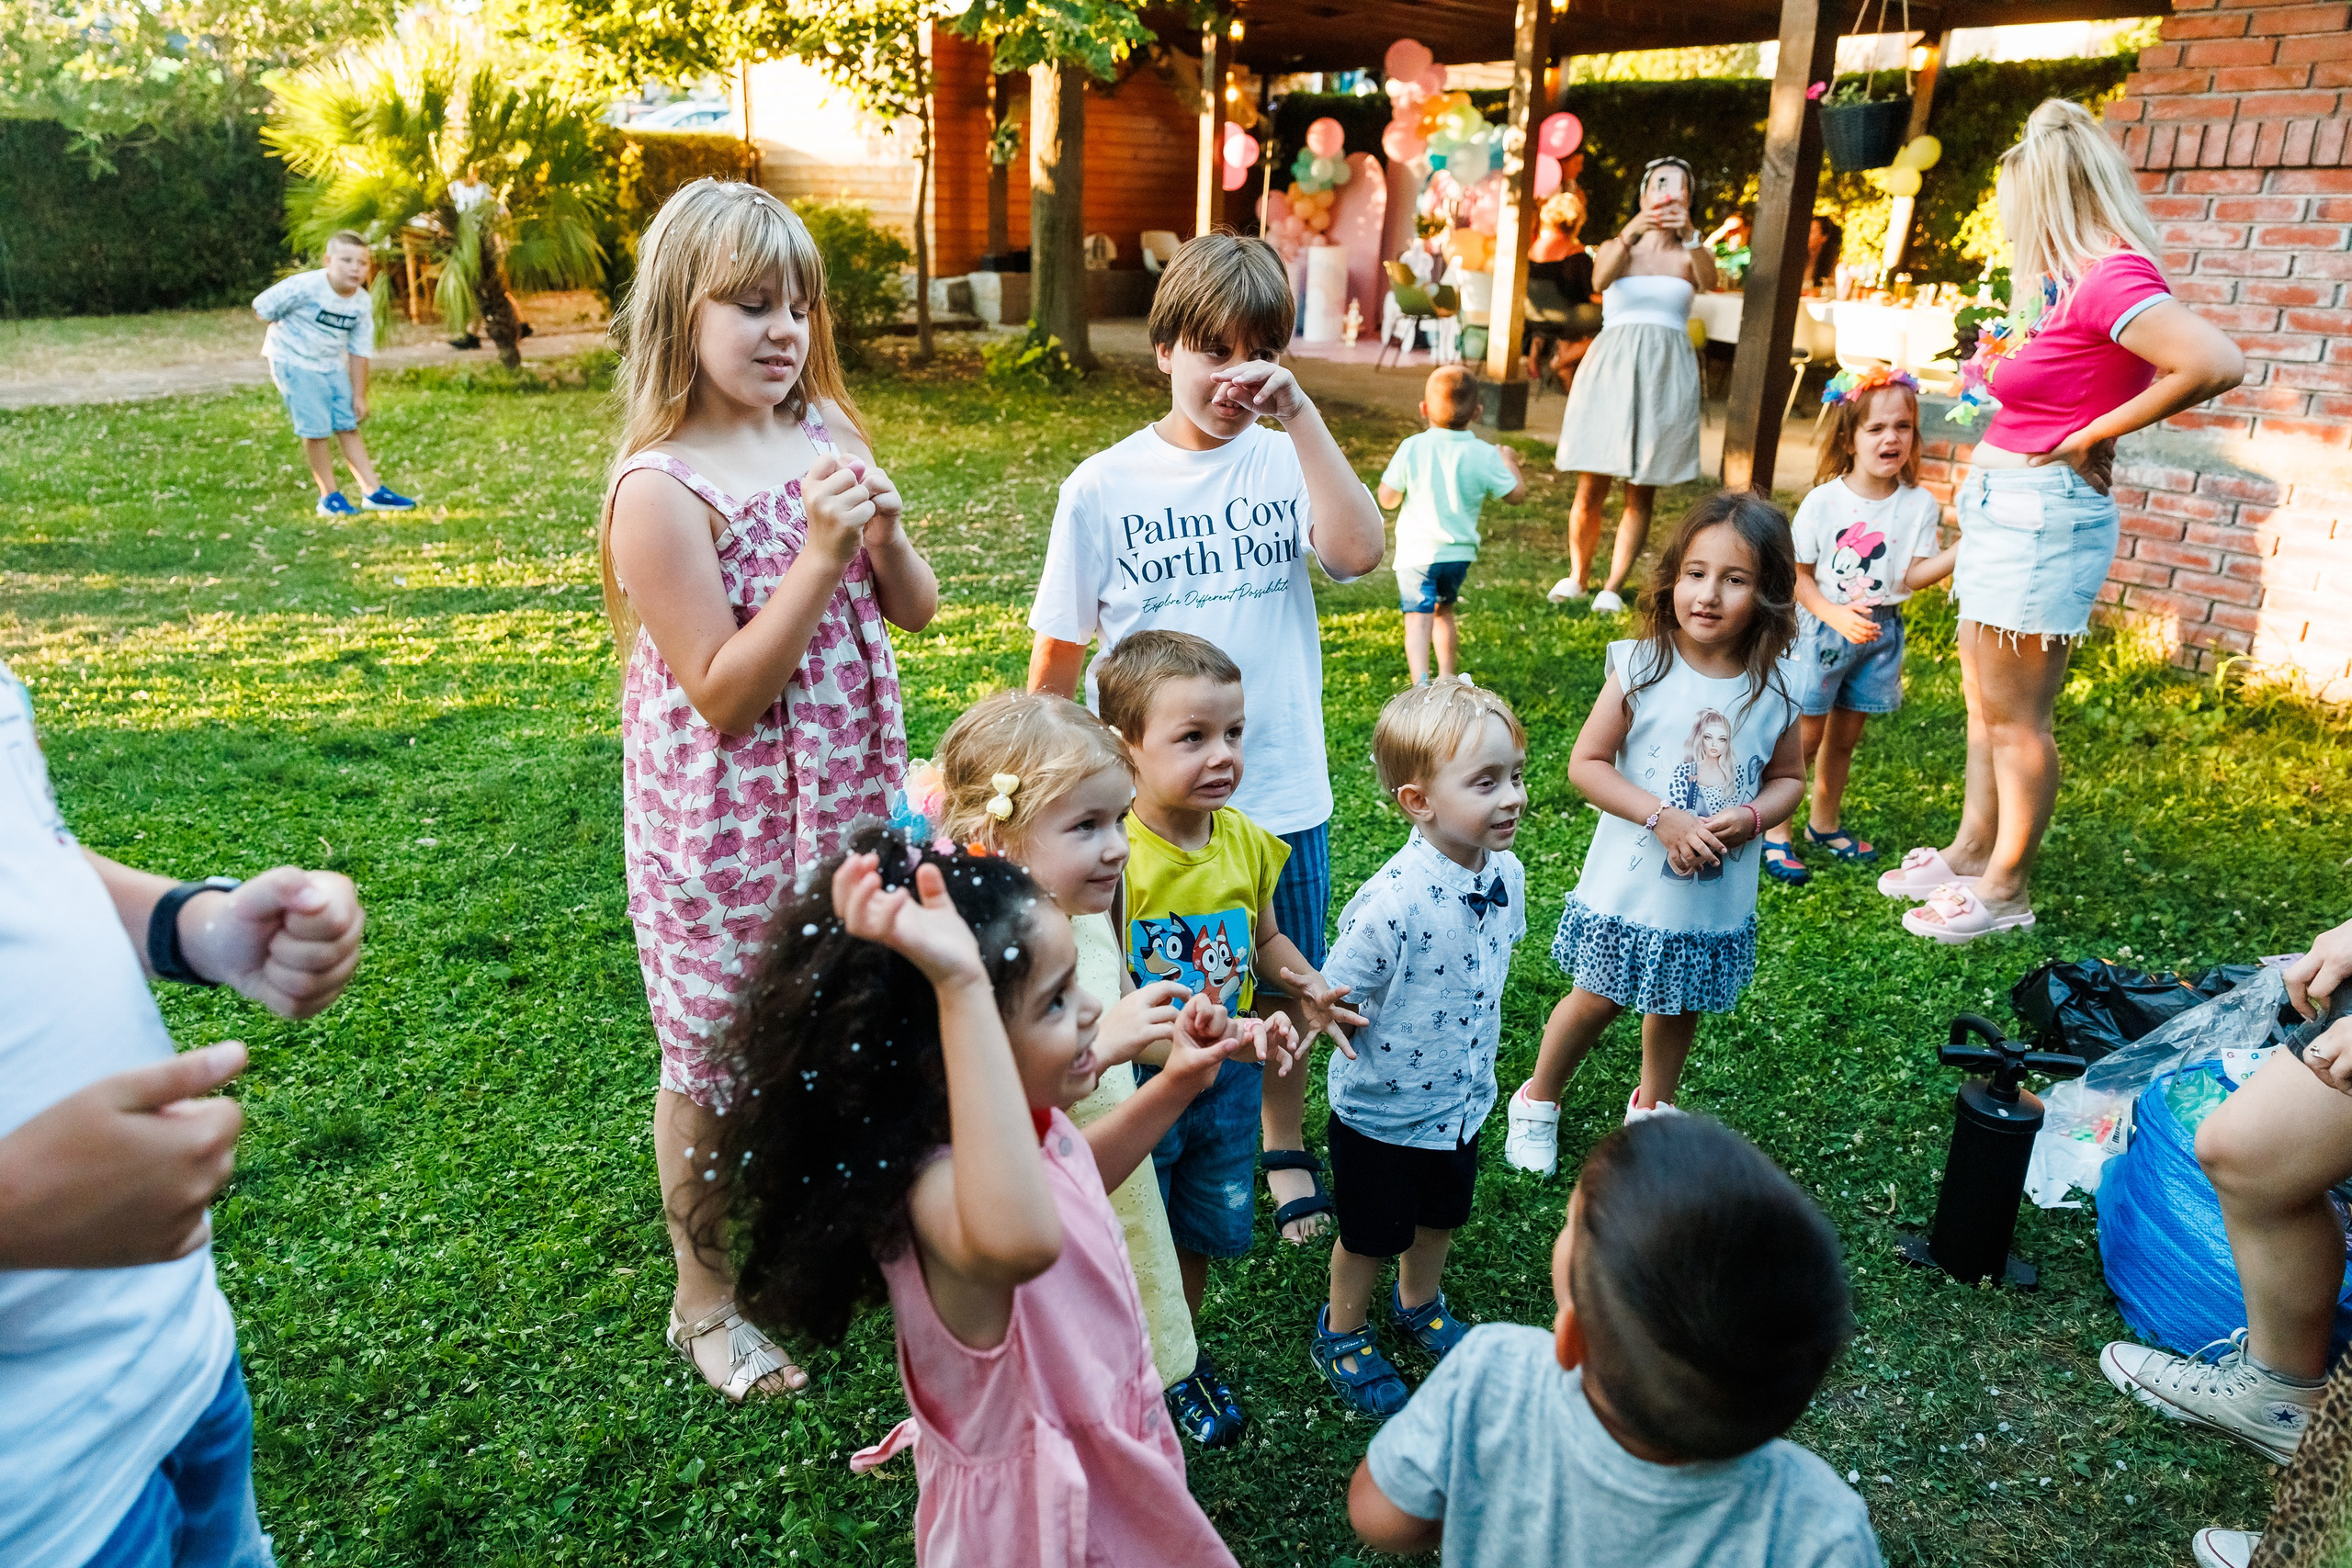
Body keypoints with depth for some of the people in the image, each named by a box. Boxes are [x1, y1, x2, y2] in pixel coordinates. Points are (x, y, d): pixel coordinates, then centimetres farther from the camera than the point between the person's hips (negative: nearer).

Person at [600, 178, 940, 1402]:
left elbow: (916, 611, 5)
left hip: (845, 803, 6)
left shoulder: (825, 436, 0)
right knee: (714, 1064, 12)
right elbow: (725, 695, -21)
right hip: (726, 829, -6)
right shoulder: (661, 489, -19)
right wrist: (821, 556, -26)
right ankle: (706, 1300, 34)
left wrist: (884, 533, -15)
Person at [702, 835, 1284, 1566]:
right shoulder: (935, 1185, -38)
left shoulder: (1026, 1120, -11)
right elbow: (1019, 1241, -64)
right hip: (1039, 1509, -8)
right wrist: (961, 987, -65)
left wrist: (1176, 1084, 1)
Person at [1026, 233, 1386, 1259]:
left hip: (1279, 794, 1)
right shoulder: (1105, 486, -4)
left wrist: (1301, 415, -23)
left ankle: (1285, 1148, 42)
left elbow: (1359, 550, -23)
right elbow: (1058, 651, 1)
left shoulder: (1286, 463, -2)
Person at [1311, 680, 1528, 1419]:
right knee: (1370, 1236, 18)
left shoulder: (1507, 873, -12)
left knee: (1441, 1217, 29)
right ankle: (1342, 1333, 46)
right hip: (1383, 1110, -6)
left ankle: (1418, 1303, 58)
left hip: (1462, 1100, 6)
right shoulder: (1391, 903, -35)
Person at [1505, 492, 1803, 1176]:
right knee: (1598, 1000, 10)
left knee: (1680, 1008, 21)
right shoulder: (1642, 669, -14)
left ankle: (1652, 1104, 46)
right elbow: (1586, 764, -13)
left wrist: (1751, 818, -16)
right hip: (1630, 889, -3)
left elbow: (1788, 778, 6)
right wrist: (1663, 818, -23)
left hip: (1718, 900, 3)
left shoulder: (1774, 690, -7)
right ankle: (1537, 1101, 34)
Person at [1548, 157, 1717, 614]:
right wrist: (1629, 234, -30)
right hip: (1612, 369, -1)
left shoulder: (1690, 256, 12)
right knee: (1591, 490, -4)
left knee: (1642, 492, -1)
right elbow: (1600, 279, -12)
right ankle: (1576, 576, 15)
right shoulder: (1615, 249, 12)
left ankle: (1613, 588, 6)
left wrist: (1689, 235, -30)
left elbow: (1709, 280, -12)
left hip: (1667, 371, 1)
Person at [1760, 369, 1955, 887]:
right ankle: (1775, 831, 9)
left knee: (1845, 735, 15)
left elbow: (1913, 576, -6)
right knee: (1804, 734, -3)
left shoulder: (1919, 505, -2)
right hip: (1821, 628, -3)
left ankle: (1825, 822, 32)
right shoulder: (1823, 501, -11)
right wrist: (1836, 615, -21)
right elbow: (1798, 574, -9)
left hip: (1880, 631, 4)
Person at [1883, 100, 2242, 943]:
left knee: (2014, 714, 1)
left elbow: (2217, 364, -29)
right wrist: (2012, 370, 9)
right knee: (1985, 702, 18)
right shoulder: (2082, 278, 10)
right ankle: (1970, 851, 31)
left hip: (2041, 514, -10)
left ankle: (2004, 889, 14)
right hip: (2004, 502, 10)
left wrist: (2092, 435, -20)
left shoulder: (2112, 279, -18)